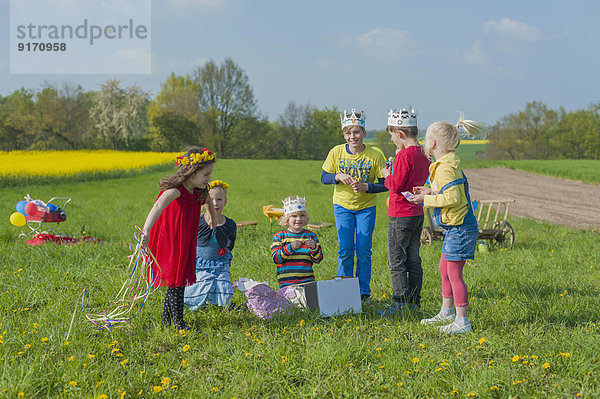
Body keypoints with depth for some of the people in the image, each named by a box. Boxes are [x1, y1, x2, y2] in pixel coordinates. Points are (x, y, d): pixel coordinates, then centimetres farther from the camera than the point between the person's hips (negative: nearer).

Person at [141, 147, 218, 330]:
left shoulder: (200, 192, -1)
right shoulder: (175, 191, -26)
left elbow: (208, 202, 25)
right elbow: (158, 207, -45)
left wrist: (213, 220, 45)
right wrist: (146, 231, -63)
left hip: (185, 245, 8)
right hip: (169, 244, -8)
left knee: (177, 282, 14)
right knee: (176, 283, -4)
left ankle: (166, 320, 29)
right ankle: (180, 325, 4)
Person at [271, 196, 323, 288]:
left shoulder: (311, 235, 11)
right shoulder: (279, 236, 5)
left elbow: (318, 259, 7)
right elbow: (275, 258, -7)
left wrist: (314, 247, -14)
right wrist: (291, 247, -21)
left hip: (307, 280, 2)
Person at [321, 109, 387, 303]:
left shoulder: (375, 156, -12)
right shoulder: (336, 152, -8)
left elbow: (385, 185, -9)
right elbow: (324, 178, -2)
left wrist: (365, 187, -24)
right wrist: (339, 176, -22)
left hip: (366, 208, -1)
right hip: (342, 206, 1)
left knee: (364, 251, 1)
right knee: (345, 250, 2)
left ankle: (364, 292, 15)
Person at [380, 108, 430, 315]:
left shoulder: (404, 155, -18)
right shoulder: (422, 154, 9)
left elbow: (396, 185, -20)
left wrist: (387, 175, -1)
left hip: (401, 216, -9)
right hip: (418, 214, 9)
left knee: (396, 262, -2)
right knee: (413, 261, 13)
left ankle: (400, 304, -2)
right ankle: (414, 303, 18)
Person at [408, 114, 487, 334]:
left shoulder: (445, 168, -19)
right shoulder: (450, 164, 13)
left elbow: (452, 198, -26)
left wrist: (426, 199, -17)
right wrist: (430, 192, 16)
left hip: (459, 228, -11)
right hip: (455, 228, 11)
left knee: (454, 273, -6)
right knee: (444, 268, 21)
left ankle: (462, 322, -2)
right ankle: (446, 313, 33)